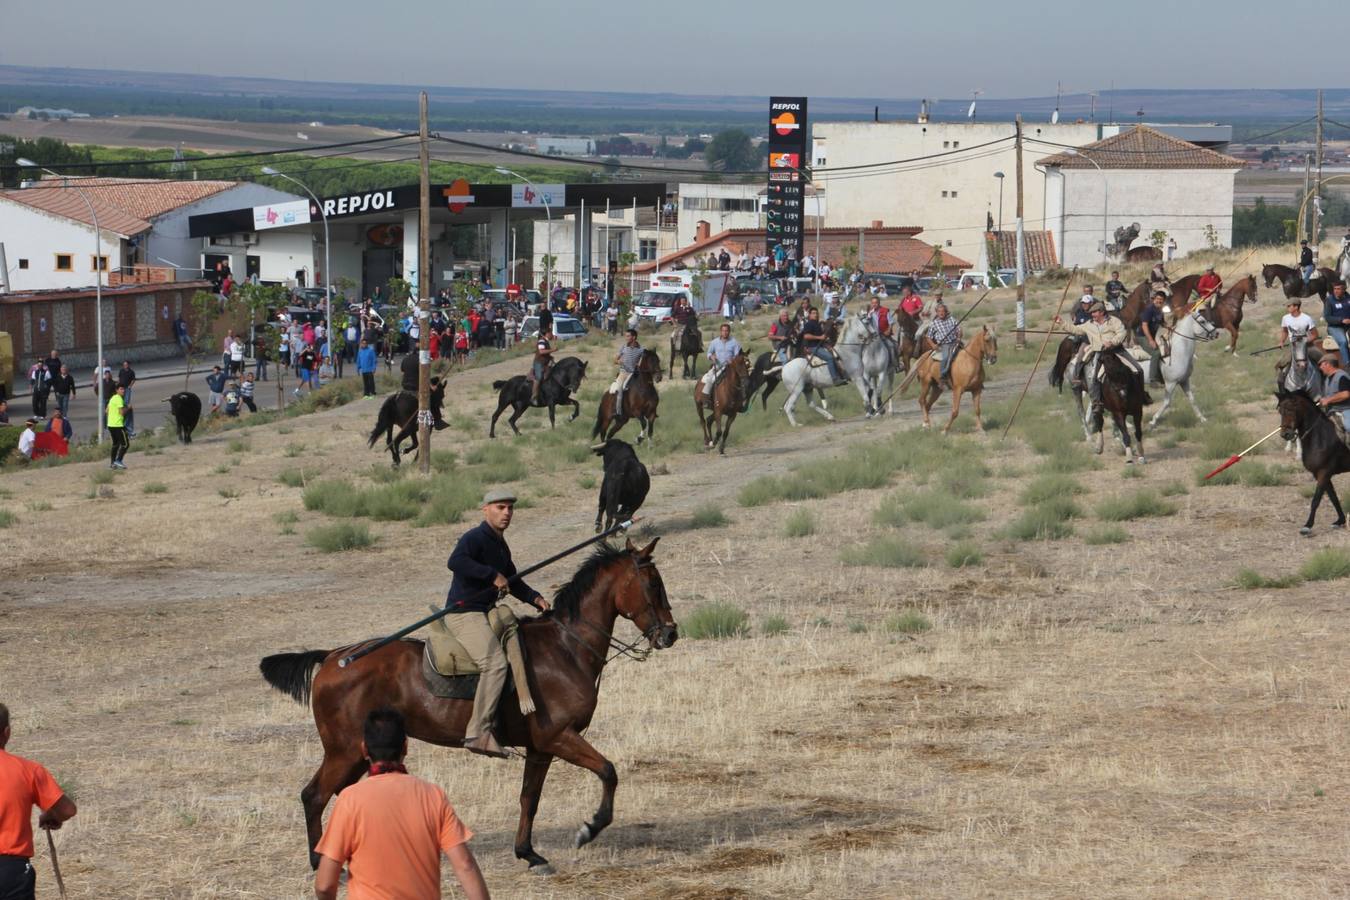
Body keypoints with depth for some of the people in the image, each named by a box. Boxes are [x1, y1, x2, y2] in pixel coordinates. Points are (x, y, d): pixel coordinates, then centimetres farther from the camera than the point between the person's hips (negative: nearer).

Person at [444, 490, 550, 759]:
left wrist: (535, 598, 13)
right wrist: (493, 575, -29)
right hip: (464, 613, -10)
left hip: (484, 614, 10)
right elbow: (455, 561, -30)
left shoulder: (500, 546, 19)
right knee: (495, 662, -26)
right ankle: (478, 732, -32)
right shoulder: (474, 538, -11)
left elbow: (512, 582, 30)